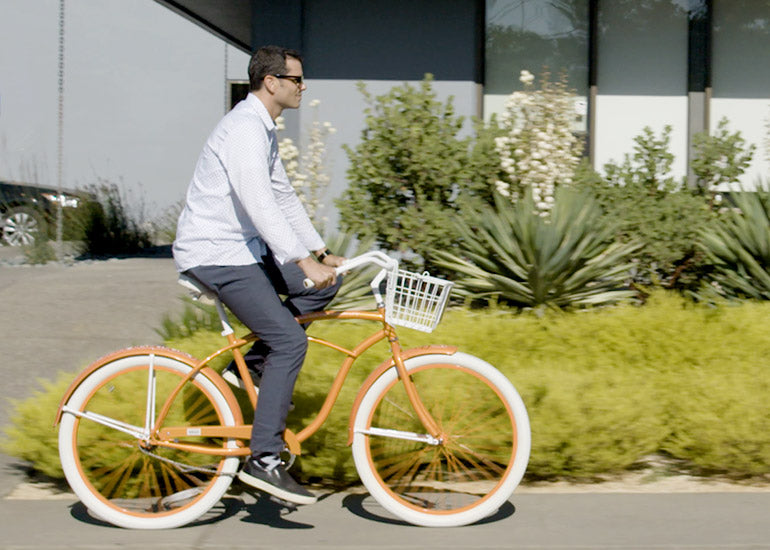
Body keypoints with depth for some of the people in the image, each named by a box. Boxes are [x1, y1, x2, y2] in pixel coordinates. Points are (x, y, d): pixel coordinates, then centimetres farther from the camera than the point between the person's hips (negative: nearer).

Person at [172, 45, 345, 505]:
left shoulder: (265, 131, 15)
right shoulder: (244, 128, -18)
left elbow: (284, 196, 20)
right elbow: (261, 204, -29)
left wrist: (321, 252, 14)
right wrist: (304, 261, -34)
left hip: (243, 247, 10)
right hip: (215, 255, -10)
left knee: (326, 282, 6)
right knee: (290, 340, -16)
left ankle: (252, 364, 9)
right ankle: (264, 460, -14)